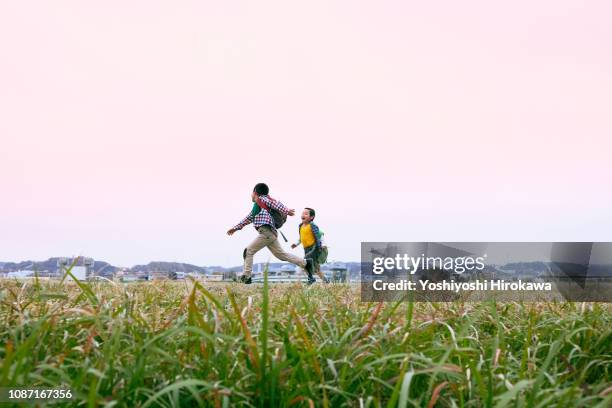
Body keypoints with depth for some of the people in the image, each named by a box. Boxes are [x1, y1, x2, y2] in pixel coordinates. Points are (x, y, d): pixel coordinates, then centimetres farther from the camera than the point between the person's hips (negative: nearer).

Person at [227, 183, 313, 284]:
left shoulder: (262, 199, 1)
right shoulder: (256, 206, 27)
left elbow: (276, 204, -13)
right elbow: (248, 219, 35)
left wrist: (286, 211, -28)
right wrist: (235, 228, 37)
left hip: (266, 232, -9)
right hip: (270, 234, 9)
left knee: (248, 251, -5)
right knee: (281, 254, 9)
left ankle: (246, 277, -5)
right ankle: (305, 263, 9)